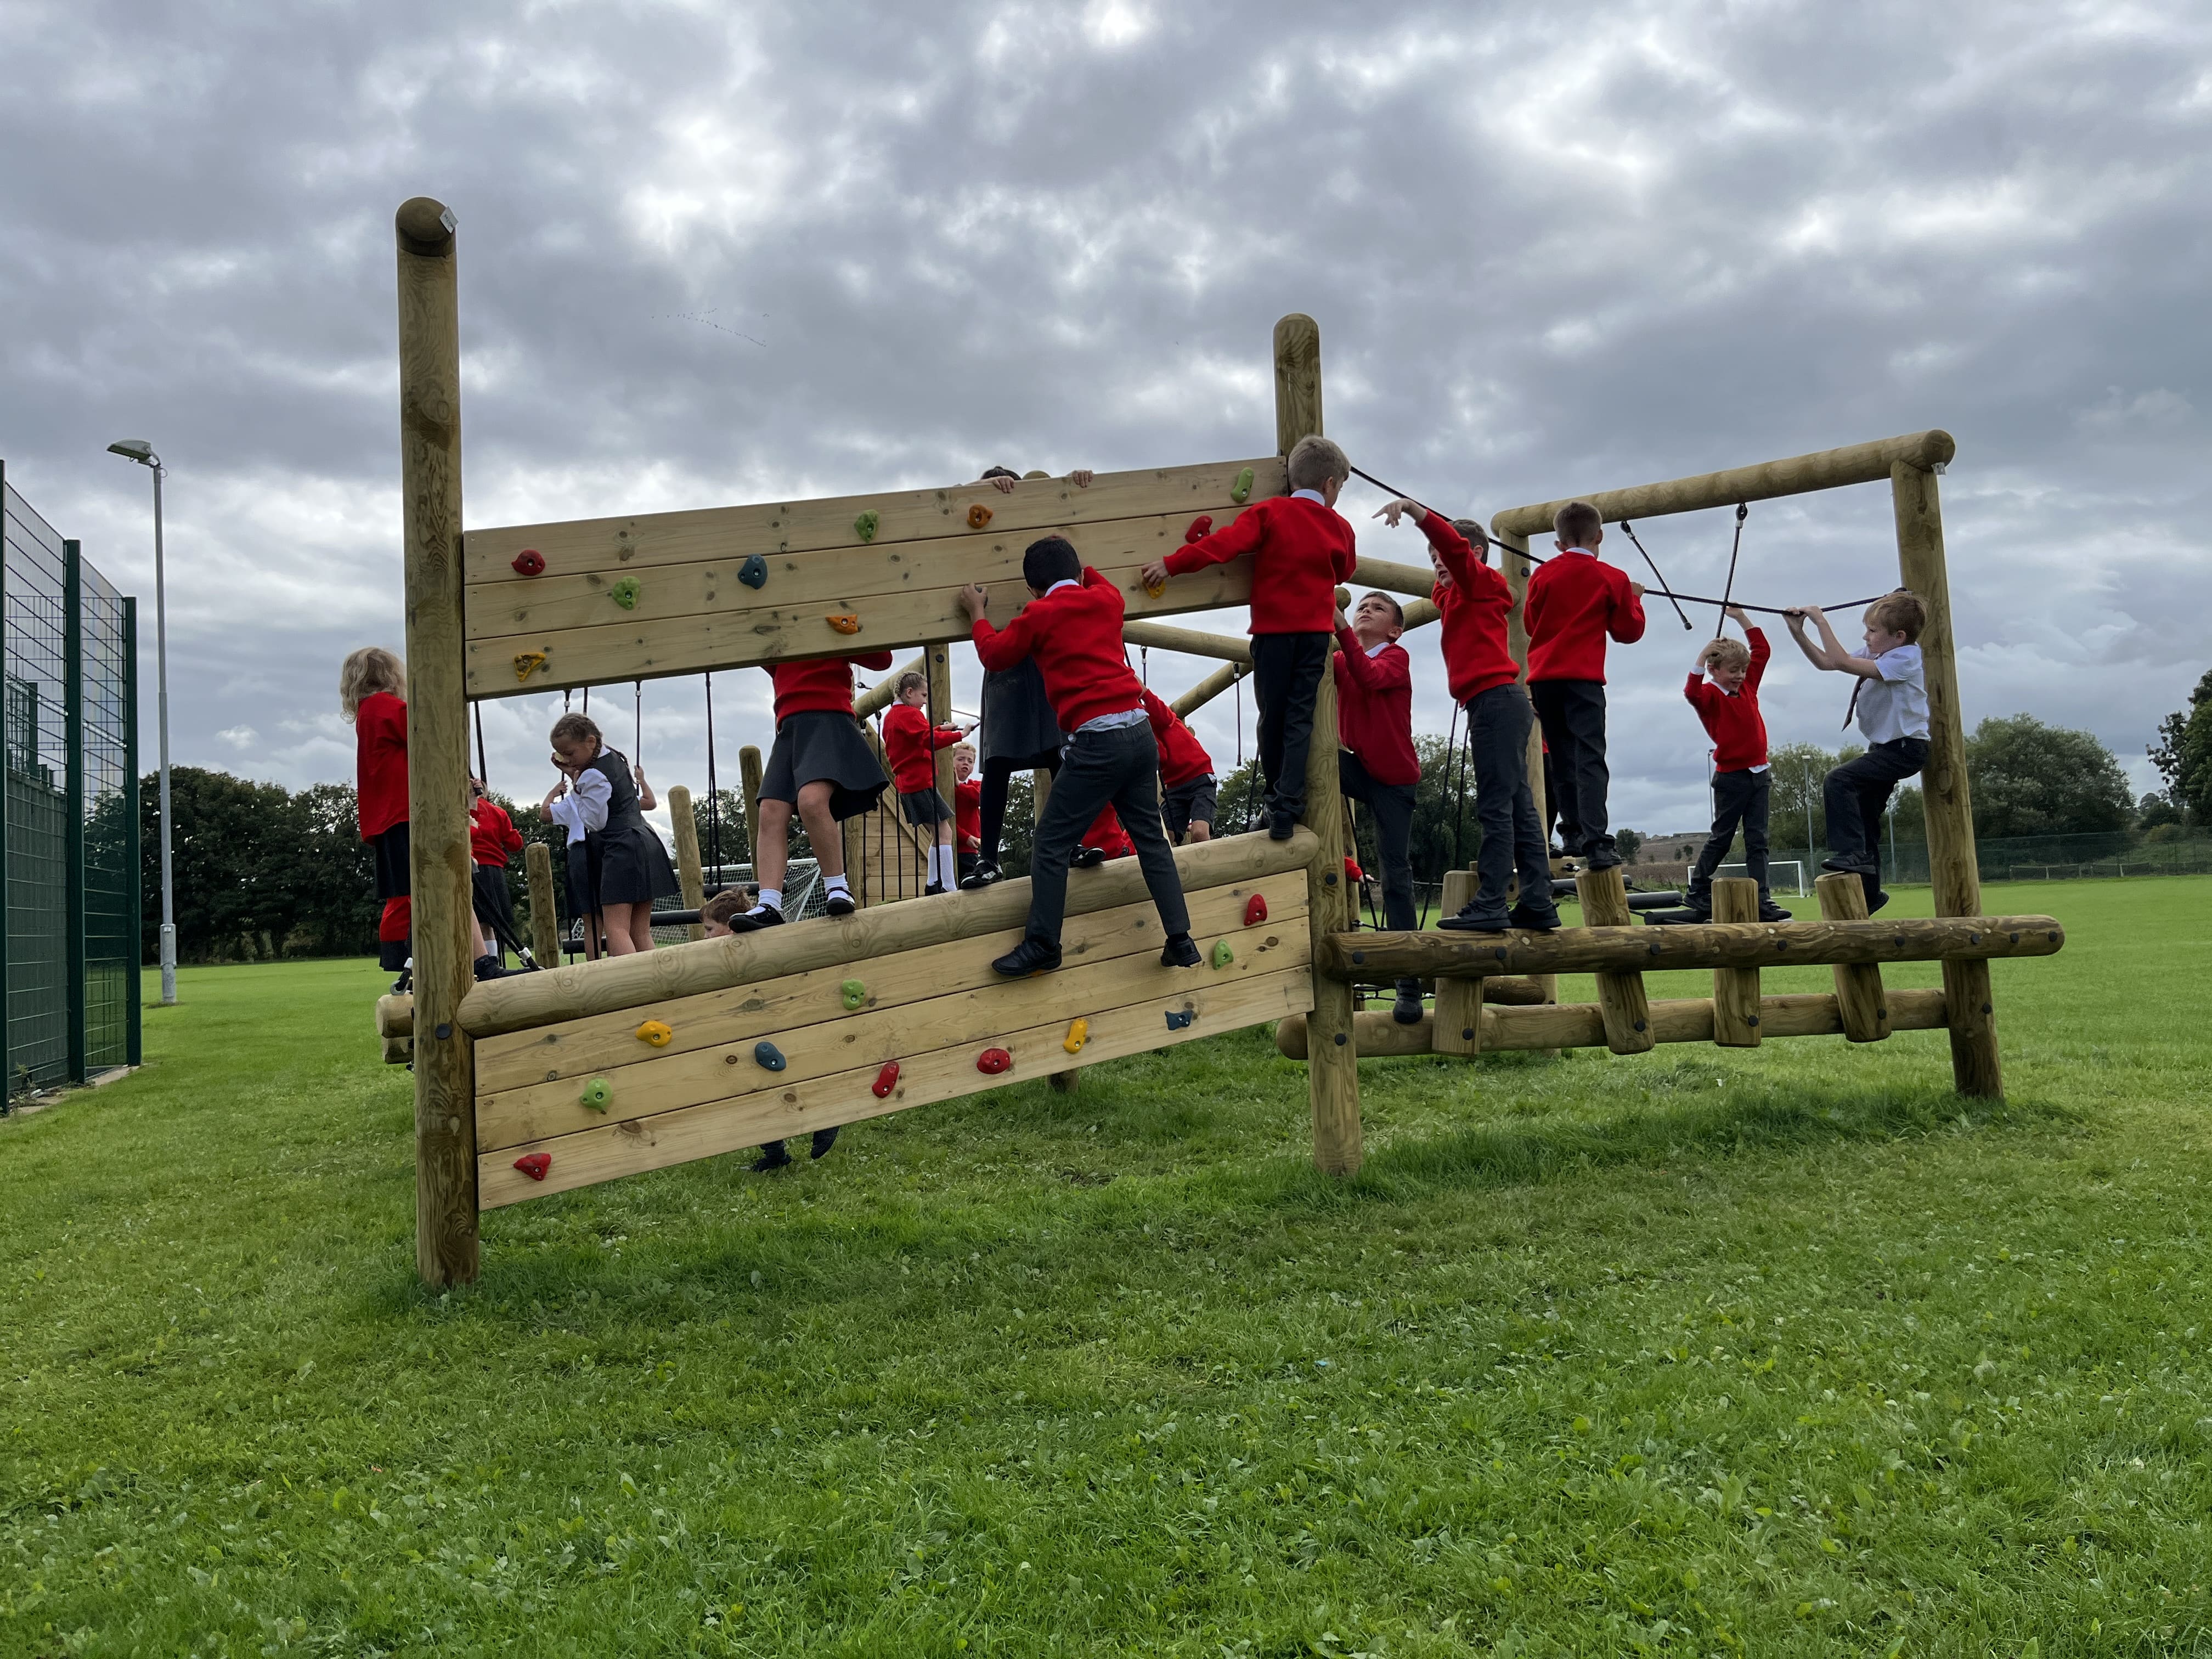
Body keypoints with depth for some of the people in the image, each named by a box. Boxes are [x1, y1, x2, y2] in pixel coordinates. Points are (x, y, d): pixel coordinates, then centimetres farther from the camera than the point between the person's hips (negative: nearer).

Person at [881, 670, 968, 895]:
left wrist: (939, 729, 17)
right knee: (944, 832, -13)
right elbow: (930, 741, -22)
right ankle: (949, 889, -19)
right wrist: (959, 735, -17)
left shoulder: (891, 716, 19)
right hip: (921, 782, -10)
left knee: (938, 834, 14)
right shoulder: (910, 714, -11)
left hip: (906, 782, 10)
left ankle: (933, 887, 13)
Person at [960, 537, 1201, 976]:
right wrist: (1074, 566, 52)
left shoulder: (1040, 614, -1)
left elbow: (993, 654, 14)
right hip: (1140, 731, 6)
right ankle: (1181, 941, 12)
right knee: (1151, 838, 13)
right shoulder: (1107, 599, 14)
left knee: (1052, 842, 3)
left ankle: (1042, 947, 5)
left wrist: (976, 613, 28)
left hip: (1098, 740, -6)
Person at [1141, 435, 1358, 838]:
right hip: (1317, 631, 1)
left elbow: (1224, 543, -16)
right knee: (1300, 719, 1)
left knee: (1272, 715, 11)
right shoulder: (1340, 528, 4)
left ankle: (1277, 801, 20)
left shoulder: (1269, 513, -4)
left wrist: (1172, 564, -16)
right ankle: (1287, 810, -8)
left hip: (1273, 629, -1)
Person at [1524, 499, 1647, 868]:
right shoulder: (1613, 578, 0)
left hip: (1542, 678, 4)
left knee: (1563, 760, 13)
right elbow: (1629, 631, 7)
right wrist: (1633, 598, 21)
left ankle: (1574, 833, 12)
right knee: (1590, 758, -12)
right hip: (1583, 679, -4)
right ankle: (1596, 843, -24)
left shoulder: (1543, 575, 7)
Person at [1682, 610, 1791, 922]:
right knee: (1721, 839, 3)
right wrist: (1702, 656, -33)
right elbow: (1692, 693, -32)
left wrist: (1741, 618, 15)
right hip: (1731, 777, -6)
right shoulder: (1712, 695, -9)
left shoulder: (1747, 686, 10)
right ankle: (1697, 894, 14)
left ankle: (1762, 901, 2)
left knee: (1757, 841, 3)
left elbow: (1762, 651, 19)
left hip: (1758, 775, 6)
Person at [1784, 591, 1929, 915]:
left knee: (1838, 781, -28)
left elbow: (1841, 662, -28)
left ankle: (1852, 853, -29)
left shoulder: (1904, 658, -19)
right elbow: (1825, 662, 11)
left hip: (1906, 748, -10)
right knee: (1866, 819, 14)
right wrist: (1798, 633, -1)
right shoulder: (1877, 656, 8)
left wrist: (1820, 620, -23)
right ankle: (1870, 894, 25)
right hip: (1885, 747, 10)